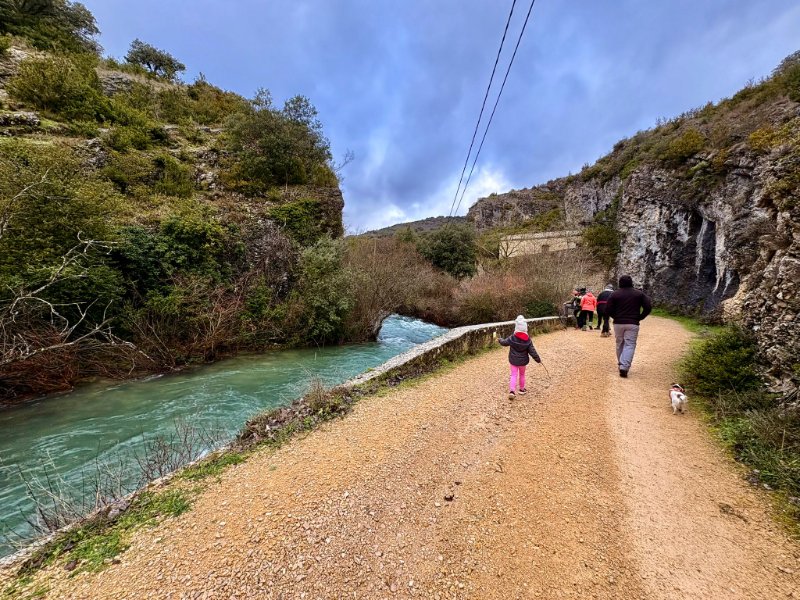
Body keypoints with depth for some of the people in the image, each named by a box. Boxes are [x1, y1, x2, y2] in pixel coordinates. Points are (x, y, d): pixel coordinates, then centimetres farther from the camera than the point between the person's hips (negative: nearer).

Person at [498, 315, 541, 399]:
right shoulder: (528, 340, -12)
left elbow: (504, 342, 2)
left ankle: (512, 391, -10)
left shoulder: (512, 338, -15)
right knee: (522, 375, 20)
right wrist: (538, 359, 4)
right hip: (523, 361, 1)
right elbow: (532, 351, -8)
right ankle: (522, 389, 35)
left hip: (513, 360, -1)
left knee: (513, 375, 4)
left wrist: (499, 340, 23)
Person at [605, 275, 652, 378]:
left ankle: (621, 365, 20)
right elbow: (648, 307, -1)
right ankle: (624, 367, -16)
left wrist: (616, 317, 10)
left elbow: (608, 310, -4)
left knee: (619, 344, 12)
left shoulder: (614, 294, 1)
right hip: (633, 324, 0)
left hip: (618, 323, 1)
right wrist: (639, 318, 7)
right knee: (630, 345, -2)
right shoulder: (639, 293, 4)